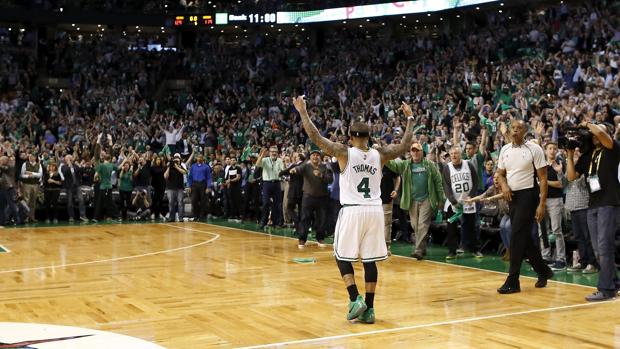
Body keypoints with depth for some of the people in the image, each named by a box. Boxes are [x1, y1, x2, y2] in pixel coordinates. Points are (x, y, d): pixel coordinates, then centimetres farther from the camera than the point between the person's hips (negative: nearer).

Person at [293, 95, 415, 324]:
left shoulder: (344, 153, -6)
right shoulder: (379, 155, 3)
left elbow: (316, 138, -7)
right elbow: (405, 145, 16)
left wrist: (303, 113, 2)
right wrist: (410, 119, 27)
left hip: (352, 211, -3)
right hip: (374, 211, 3)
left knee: (343, 257, 11)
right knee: (369, 260, 8)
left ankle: (355, 299, -5)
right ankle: (369, 308, 9)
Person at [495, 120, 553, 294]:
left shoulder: (534, 149, -9)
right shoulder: (505, 149, 8)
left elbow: (543, 178, -9)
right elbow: (500, 173, 16)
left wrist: (542, 204, -15)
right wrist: (504, 185, -7)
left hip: (528, 195, -6)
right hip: (512, 196, 6)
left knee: (517, 237, -11)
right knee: (524, 238, 13)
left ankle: (512, 281, -7)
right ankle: (543, 271, 31)